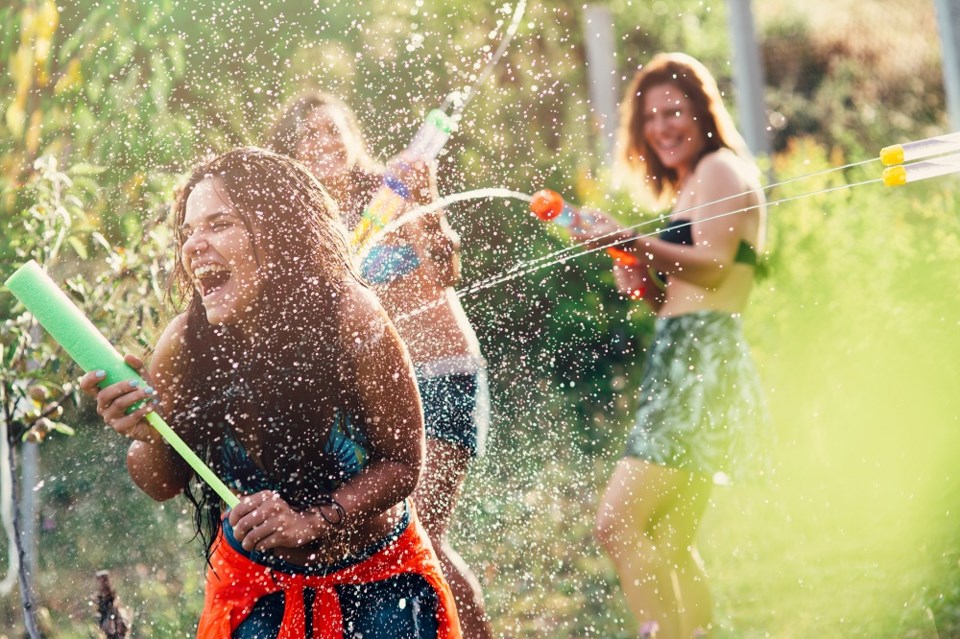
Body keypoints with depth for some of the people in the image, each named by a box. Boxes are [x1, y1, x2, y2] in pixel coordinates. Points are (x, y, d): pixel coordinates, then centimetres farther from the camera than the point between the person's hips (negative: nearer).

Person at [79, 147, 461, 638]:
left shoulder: (349, 318, -26)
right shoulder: (185, 344, -18)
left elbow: (403, 462, -18)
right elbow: (162, 485, -4)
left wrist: (311, 520, -32)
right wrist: (146, 437, -26)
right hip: (255, 584, 2)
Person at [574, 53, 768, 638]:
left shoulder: (720, 168, -3)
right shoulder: (687, 190, 26)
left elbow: (712, 262, -18)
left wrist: (640, 245, -32)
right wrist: (645, 284, 6)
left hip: (701, 363, -10)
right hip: (683, 366, 10)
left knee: (619, 522, -18)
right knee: (670, 546, 10)